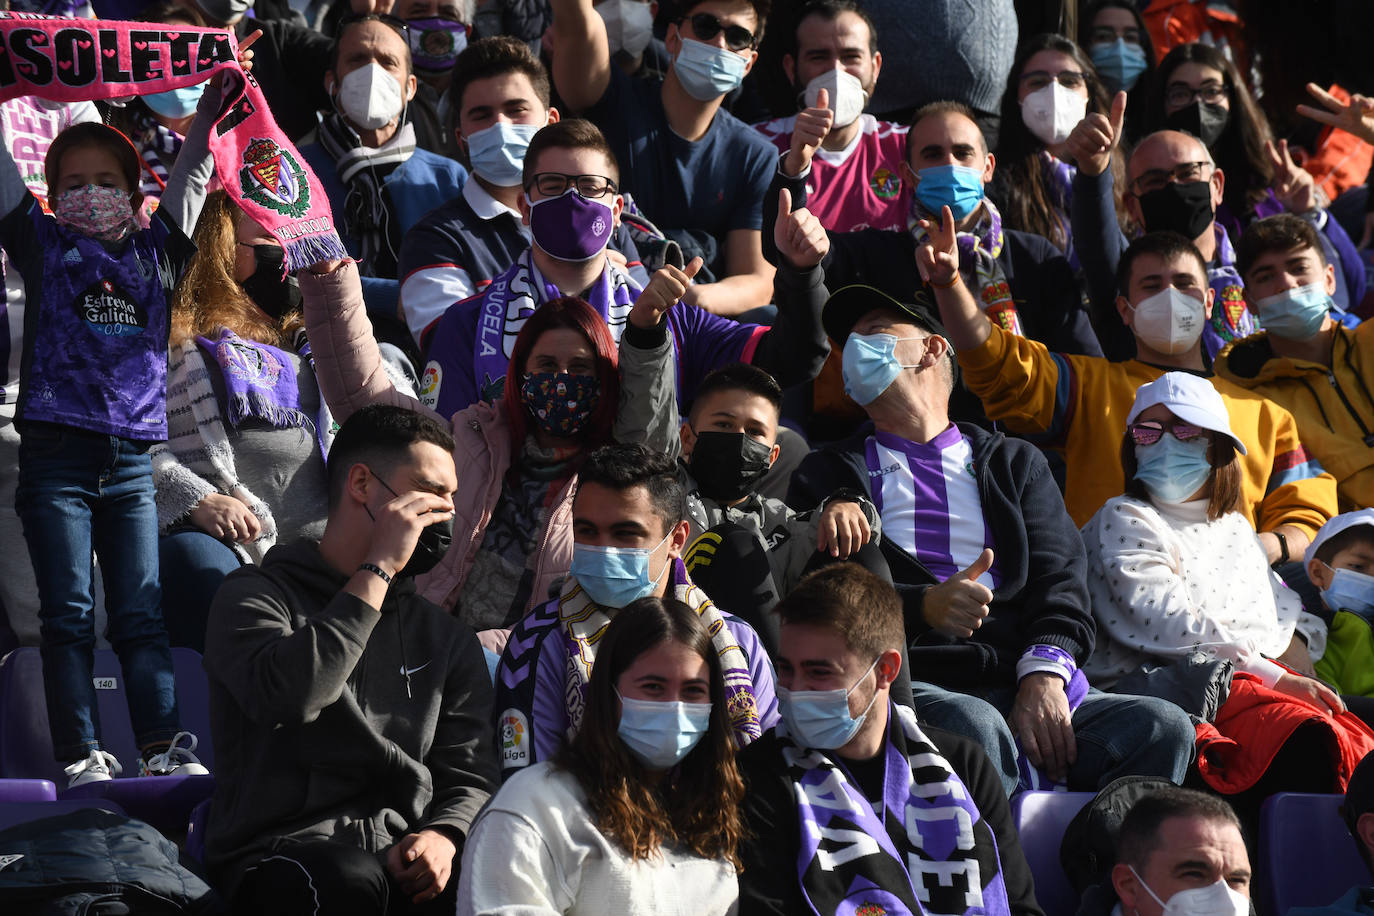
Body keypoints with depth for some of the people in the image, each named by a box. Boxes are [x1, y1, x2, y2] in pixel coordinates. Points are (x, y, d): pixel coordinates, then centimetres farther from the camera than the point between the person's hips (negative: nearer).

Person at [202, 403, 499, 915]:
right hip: (277, 855, -4)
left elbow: (469, 778, 16)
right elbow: (286, 696, -16)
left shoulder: (447, 639, 22)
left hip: (404, 861, 4)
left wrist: (443, 836, -10)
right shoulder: (254, 597, 6)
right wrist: (379, 569, -9)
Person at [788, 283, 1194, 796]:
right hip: (913, 688, -2)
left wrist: (1045, 673, -10)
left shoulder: (1015, 462, 27)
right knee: (974, 726, -39)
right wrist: (922, 606, -15)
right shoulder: (828, 474, 22)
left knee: (1163, 728, -26)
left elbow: (1059, 580, 12)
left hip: (1026, 686, 2)